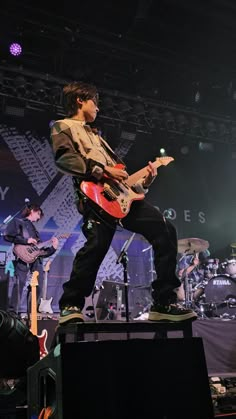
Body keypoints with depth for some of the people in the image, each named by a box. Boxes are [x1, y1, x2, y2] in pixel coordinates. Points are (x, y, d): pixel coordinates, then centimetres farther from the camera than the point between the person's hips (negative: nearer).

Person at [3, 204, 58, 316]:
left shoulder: (34, 229, 31)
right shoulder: (17, 222, 11)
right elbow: (7, 236, -8)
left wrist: (53, 248, 11)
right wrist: (26, 240, -10)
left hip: (36, 260, 7)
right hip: (23, 259, -7)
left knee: (38, 287, 3)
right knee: (19, 285, -16)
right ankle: (12, 314, -14)